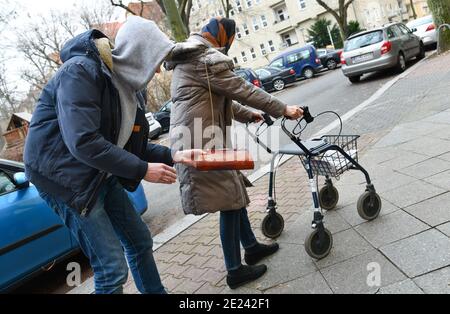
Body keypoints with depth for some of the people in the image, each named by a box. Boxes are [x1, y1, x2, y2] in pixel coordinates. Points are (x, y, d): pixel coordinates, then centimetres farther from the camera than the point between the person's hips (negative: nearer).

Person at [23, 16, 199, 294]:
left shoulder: (128, 85, 4)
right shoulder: (81, 71, -21)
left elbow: (131, 143, 10)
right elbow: (83, 143, -31)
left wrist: (171, 156, -3)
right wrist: (142, 170, -23)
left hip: (102, 175, 9)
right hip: (66, 177, -8)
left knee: (140, 241, 17)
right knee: (112, 267, -8)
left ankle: (156, 292, 38)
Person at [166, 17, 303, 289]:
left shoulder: (189, 58, 20)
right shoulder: (207, 59, -13)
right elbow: (243, 90, -14)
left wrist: (248, 115, 28)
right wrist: (283, 110, -5)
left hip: (197, 139, 10)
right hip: (203, 143, -10)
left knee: (235, 193, 18)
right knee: (229, 202, -1)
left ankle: (251, 246, 33)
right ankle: (235, 271, 12)